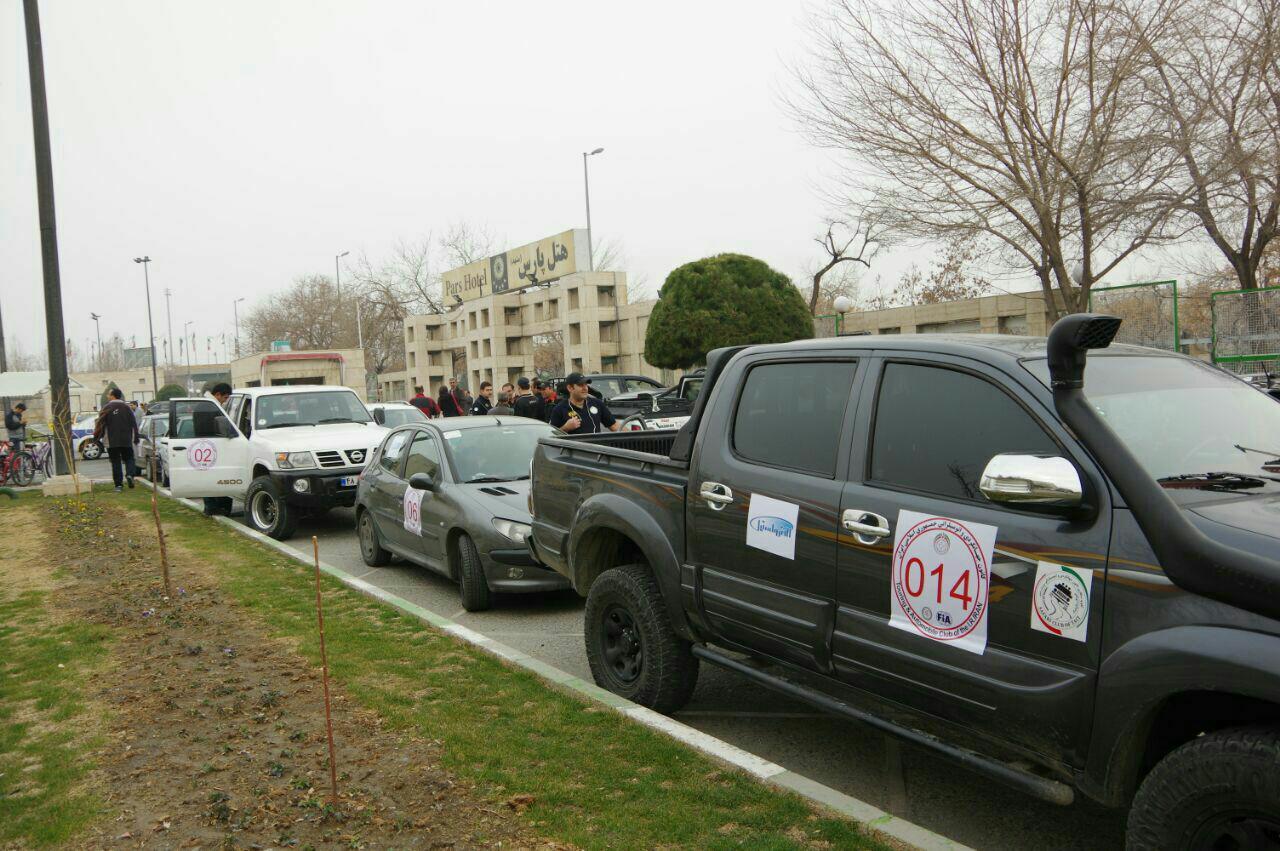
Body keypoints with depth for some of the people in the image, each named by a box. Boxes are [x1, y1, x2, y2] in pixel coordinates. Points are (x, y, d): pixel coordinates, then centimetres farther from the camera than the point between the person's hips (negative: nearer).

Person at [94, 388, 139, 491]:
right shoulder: (127, 408, 3)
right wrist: (135, 438, 11)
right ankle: (130, 474, -17)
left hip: (112, 441, -1)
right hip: (127, 441, 1)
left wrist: (96, 437, 3)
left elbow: (100, 424, -6)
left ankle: (118, 484, 2)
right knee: (128, 459, 11)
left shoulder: (106, 408, -4)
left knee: (115, 462, 4)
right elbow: (134, 424, 4)